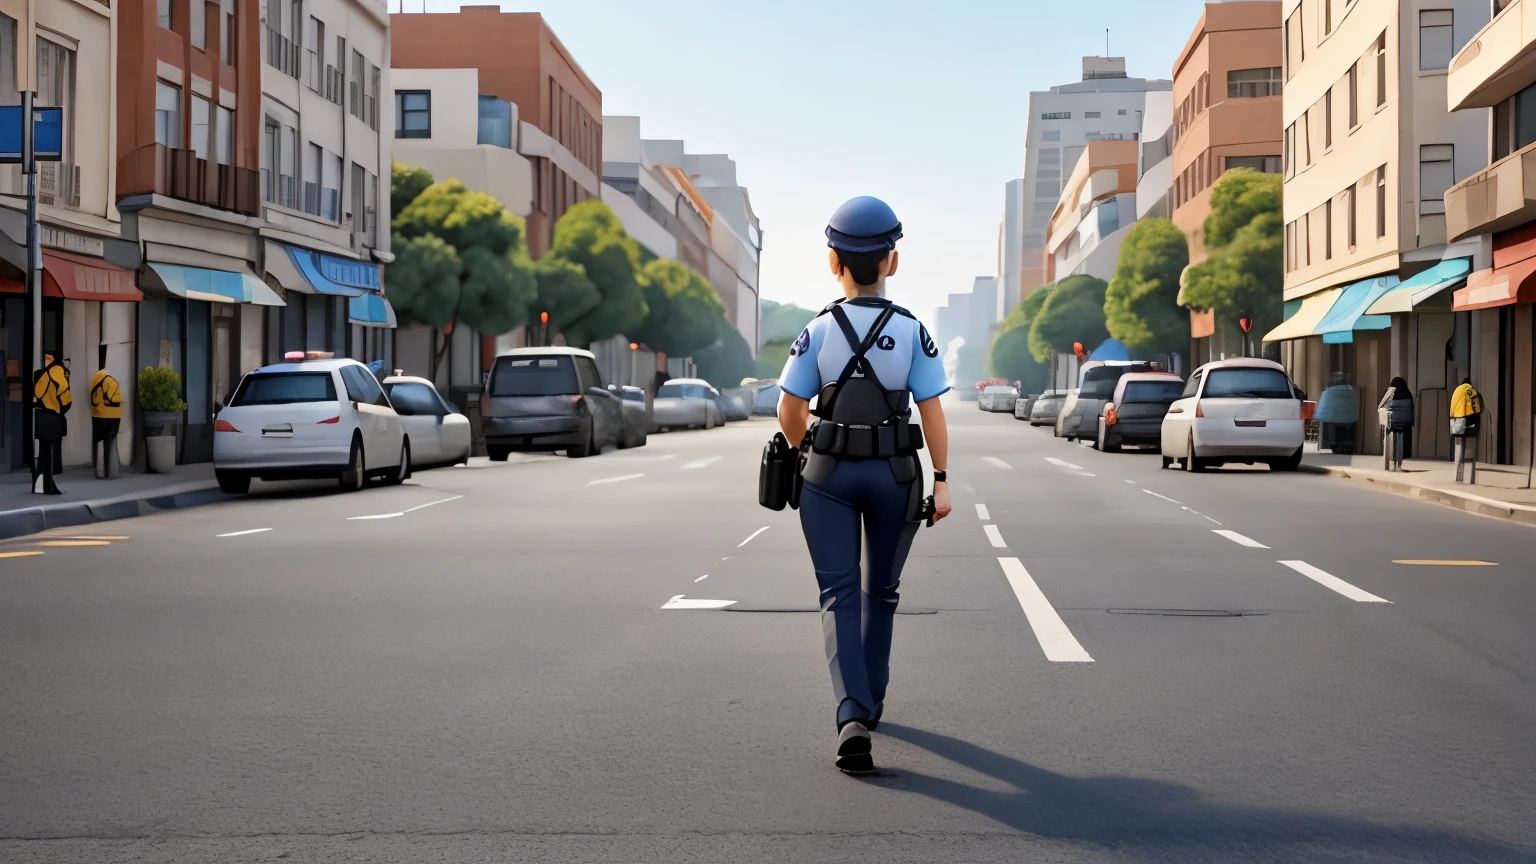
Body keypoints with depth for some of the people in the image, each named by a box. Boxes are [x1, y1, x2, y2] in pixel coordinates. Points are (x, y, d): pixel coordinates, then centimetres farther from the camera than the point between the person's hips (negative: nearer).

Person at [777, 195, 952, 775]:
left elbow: (791, 412, -5)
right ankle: (869, 702, 31)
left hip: (828, 475, -1)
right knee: (880, 591, 18)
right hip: (895, 476, 1)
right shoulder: (912, 332, -5)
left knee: (839, 594, -2)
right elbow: (932, 411, -9)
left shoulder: (818, 332, -6)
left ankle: (852, 715, -21)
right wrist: (942, 480, -7)